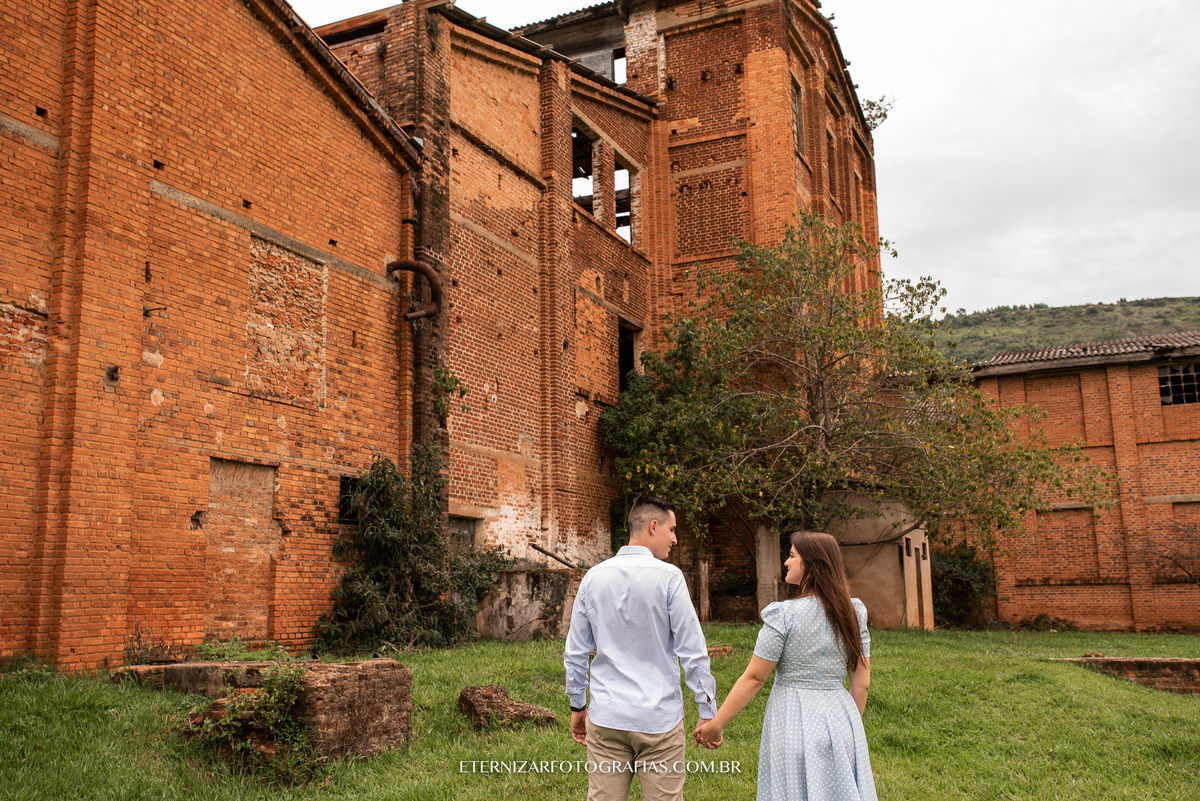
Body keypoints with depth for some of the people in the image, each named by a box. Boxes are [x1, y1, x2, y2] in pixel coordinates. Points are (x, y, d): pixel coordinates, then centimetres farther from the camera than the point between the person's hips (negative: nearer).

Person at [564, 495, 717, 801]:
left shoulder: (594, 576, 4)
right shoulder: (668, 576, -9)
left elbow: (575, 652, 9)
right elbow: (693, 652, -9)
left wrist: (578, 706, 19)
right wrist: (707, 712, -1)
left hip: (605, 718, 4)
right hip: (659, 718, -4)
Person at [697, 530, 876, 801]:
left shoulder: (784, 616, -14)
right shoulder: (853, 614, 2)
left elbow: (753, 679, -10)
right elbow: (861, 683, 6)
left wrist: (715, 724, -1)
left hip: (794, 722, -5)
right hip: (841, 716, 5)